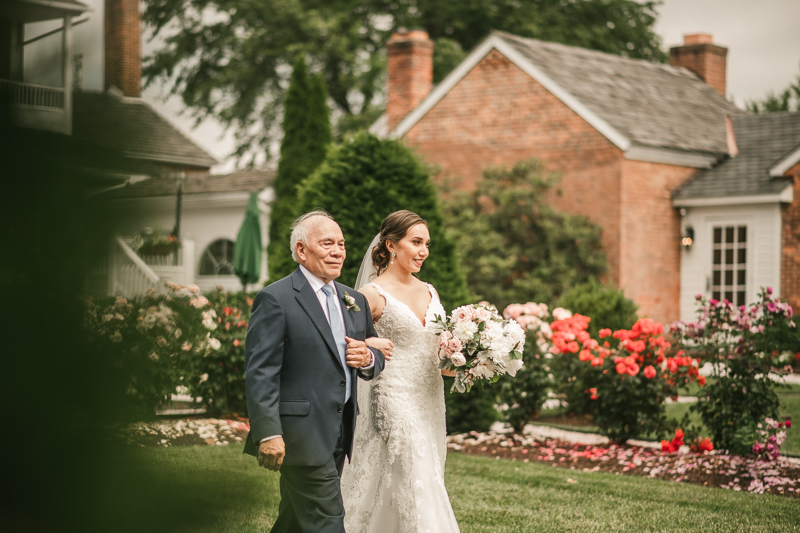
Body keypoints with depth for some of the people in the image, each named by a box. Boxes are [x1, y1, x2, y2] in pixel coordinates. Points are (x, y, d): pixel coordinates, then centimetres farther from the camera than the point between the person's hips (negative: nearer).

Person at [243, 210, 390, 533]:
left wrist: (368, 359, -2)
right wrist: (268, 433, -22)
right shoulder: (275, 299, -9)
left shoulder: (354, 301, 15)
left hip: (339, 436, 8)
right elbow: (260, 372, -15)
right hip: (301, 437, -8)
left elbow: (377, 356, 24)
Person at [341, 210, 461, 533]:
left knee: (426, 482, 10)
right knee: (412, 484, -11)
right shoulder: (373, 294, -7)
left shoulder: (429, 292, 13)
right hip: (396, 400, -7)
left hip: (430, 399, 7)